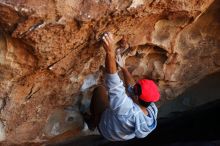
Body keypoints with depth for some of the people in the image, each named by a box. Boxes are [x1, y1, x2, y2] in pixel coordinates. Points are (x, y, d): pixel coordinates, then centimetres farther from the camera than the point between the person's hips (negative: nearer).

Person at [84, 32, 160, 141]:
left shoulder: (128, 110, -49)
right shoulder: (152, 110, -27)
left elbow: (114, 84, -53)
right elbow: (131, 86, -10)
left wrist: (110, 52, -60)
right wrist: (123, 67, -3)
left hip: (107, 130, -6)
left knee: (100, 89, -6)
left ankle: (93, 122, 13)